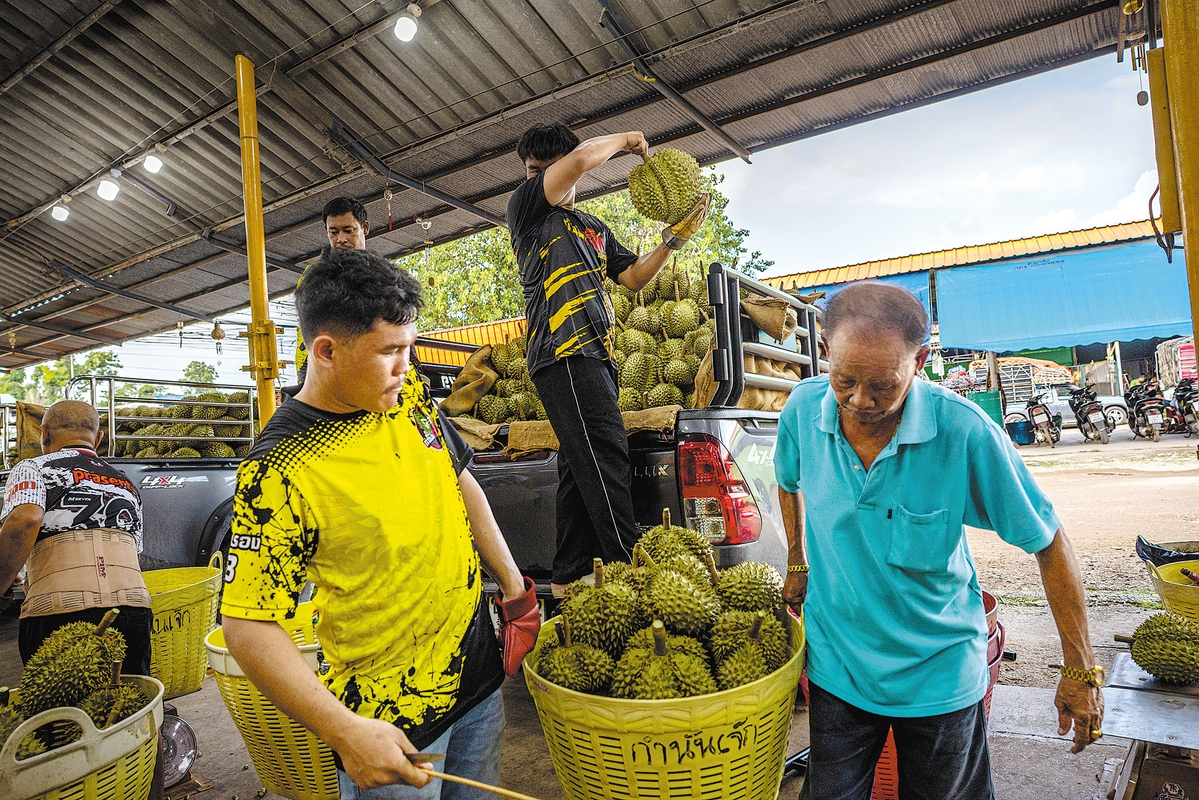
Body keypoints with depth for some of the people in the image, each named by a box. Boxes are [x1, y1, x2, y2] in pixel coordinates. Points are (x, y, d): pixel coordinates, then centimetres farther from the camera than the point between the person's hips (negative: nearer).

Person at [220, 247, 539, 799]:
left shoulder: (407, 395, -4)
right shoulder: (279, 472, -24)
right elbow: (247, 625, -20)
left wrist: (512, 581, 10)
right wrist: (344, 732, -24)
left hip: (479, 670, 7)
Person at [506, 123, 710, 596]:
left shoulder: (595, 230, 28)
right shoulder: (526, 205, 6)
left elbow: (634, 277, 25)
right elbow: (581, 158, -8)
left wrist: (674, 238, 14)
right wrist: (625, 140, 9)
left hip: (594, 355, 8)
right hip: (564, 350, -8)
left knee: (582, 466, 5)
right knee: (605, 456, -15)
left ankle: (569, 576, 11)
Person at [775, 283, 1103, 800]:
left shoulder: (965, 432, -24)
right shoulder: (803, 408, -15)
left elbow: (1049, 543, -13)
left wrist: (1081, 672, -7)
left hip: (940, 673, -1)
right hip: (836, 665, 2)